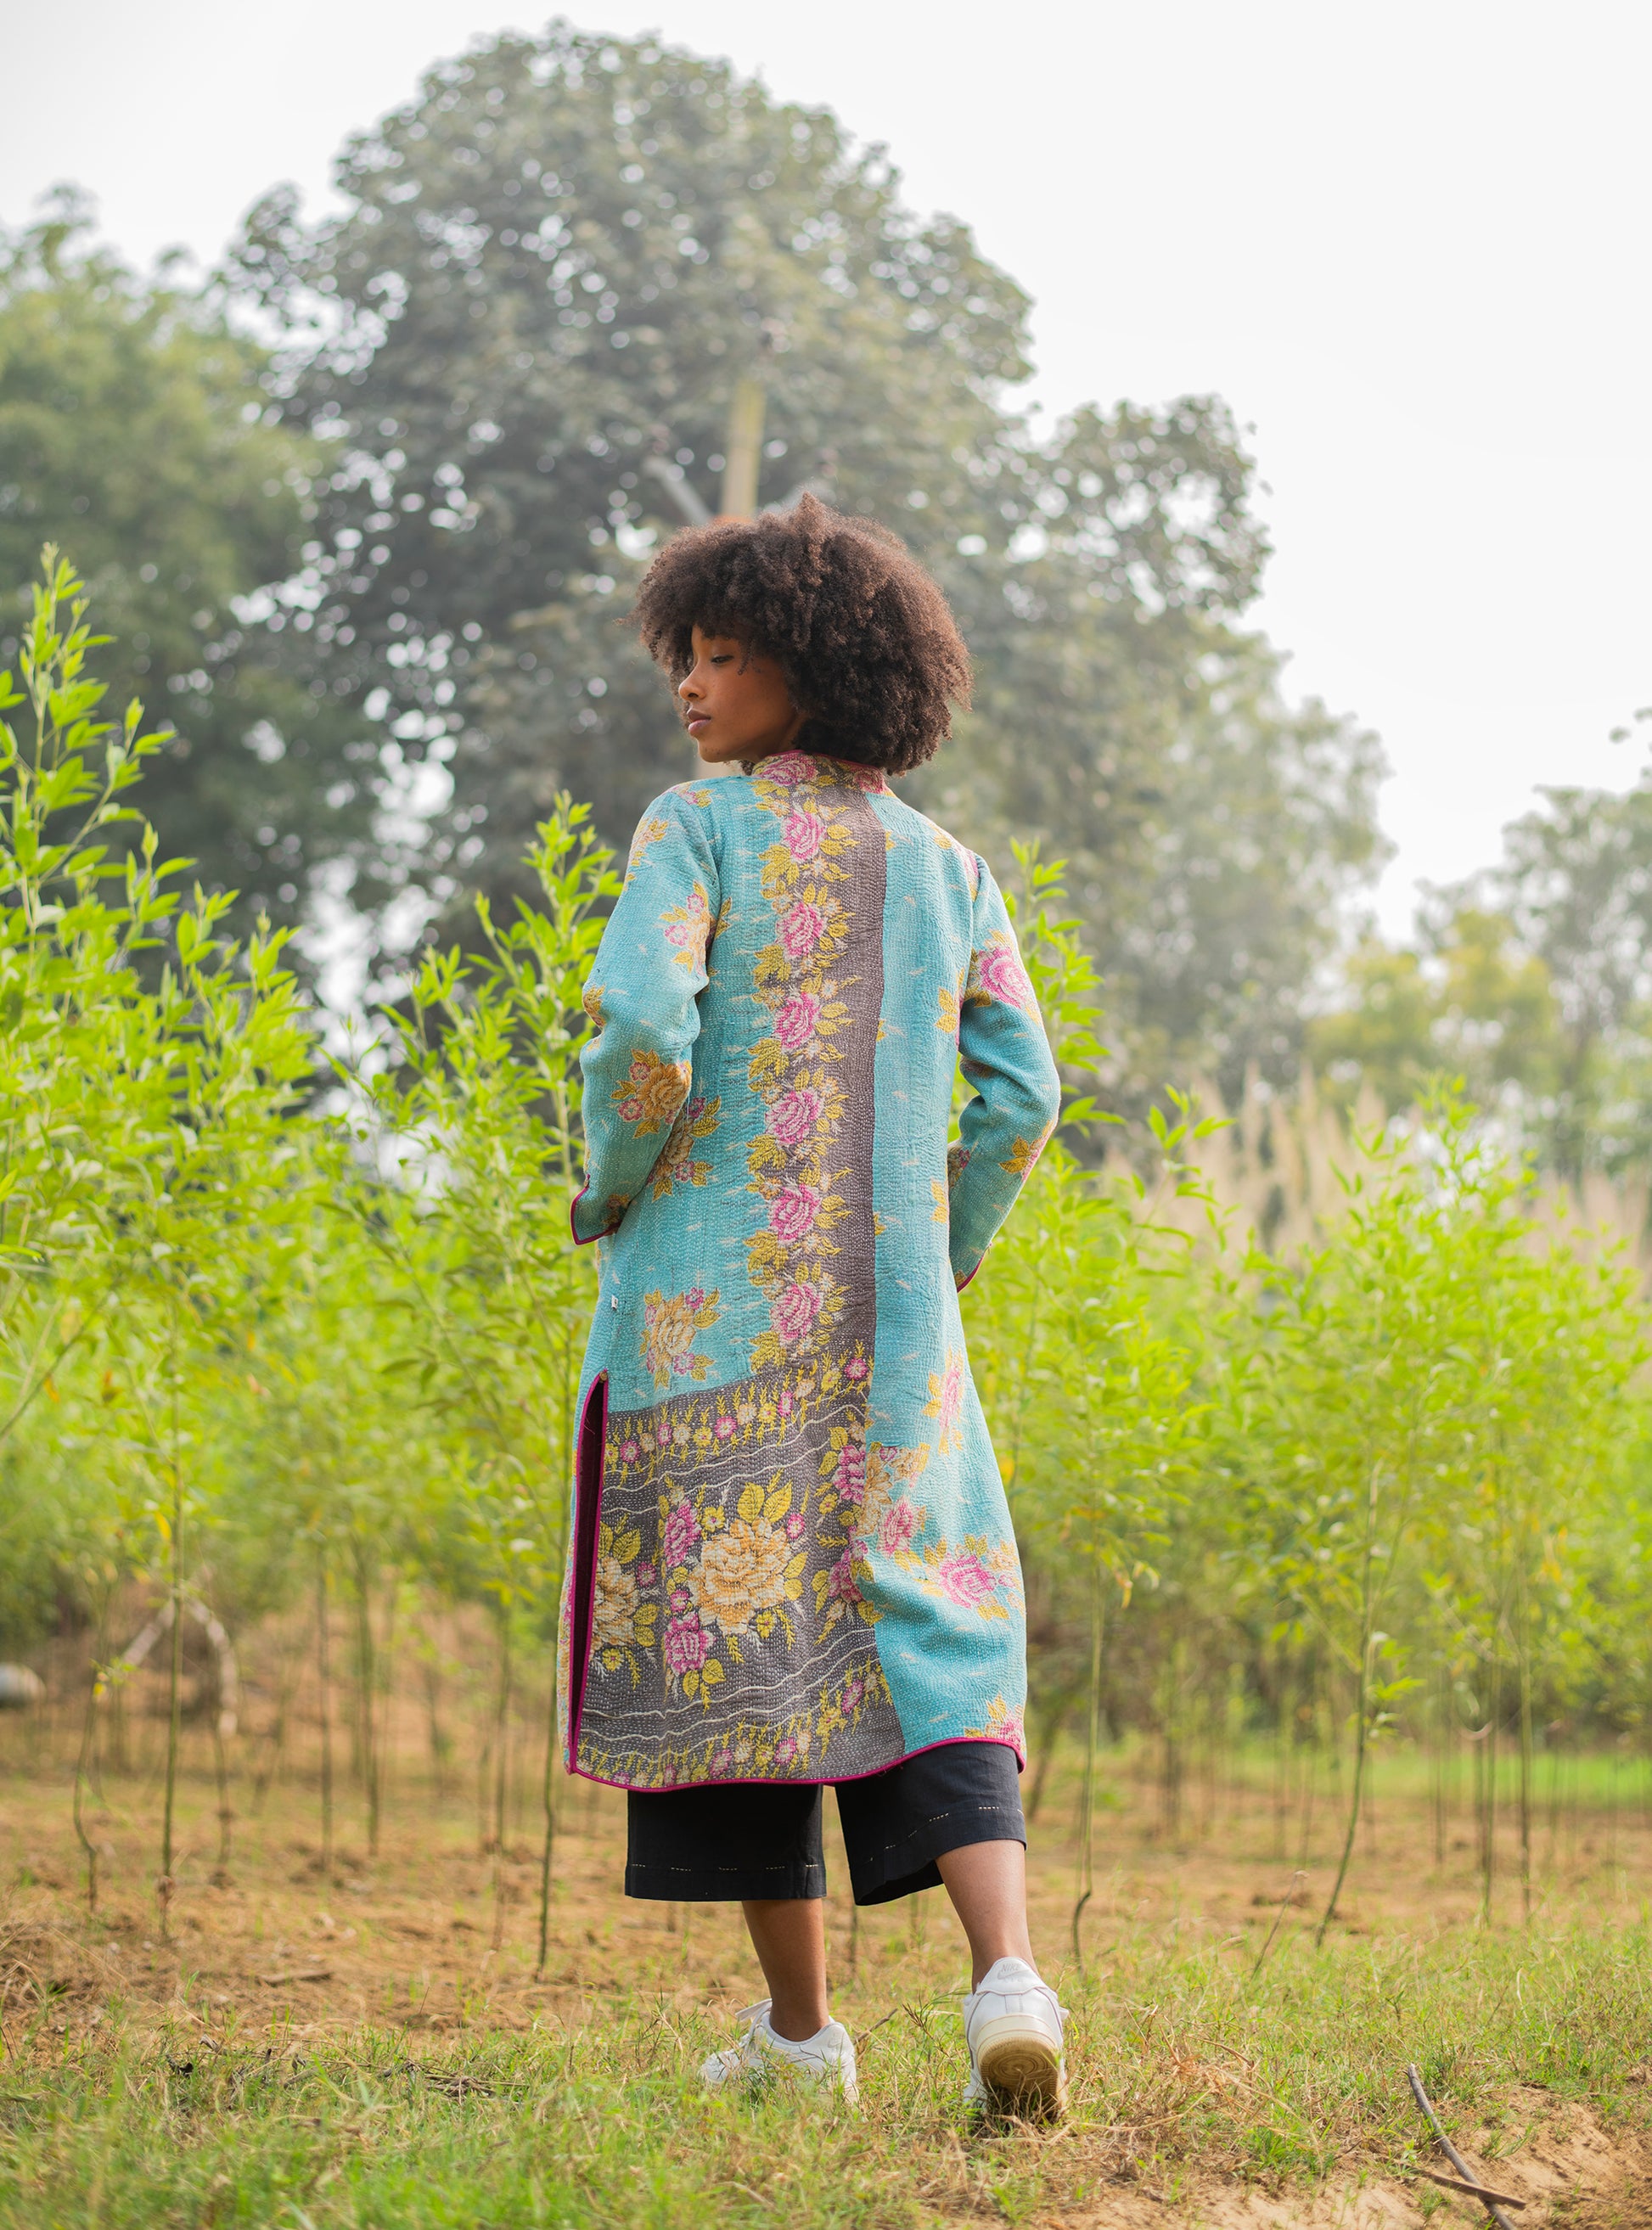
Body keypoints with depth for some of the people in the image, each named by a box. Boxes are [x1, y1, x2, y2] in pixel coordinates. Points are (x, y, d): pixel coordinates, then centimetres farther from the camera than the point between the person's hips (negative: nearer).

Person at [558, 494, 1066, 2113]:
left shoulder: (697, 827, -3)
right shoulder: (946, 870, 11)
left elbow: (642, 1027, -17)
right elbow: (1020, 1091, 7)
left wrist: (608, 1191, 0)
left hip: (707, 1290, -3)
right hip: (890, 1307, 4)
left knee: (734, 1624, 6)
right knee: (929, 1634, 5)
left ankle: (800, 2025, 11)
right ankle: (1007, 1971, -16)